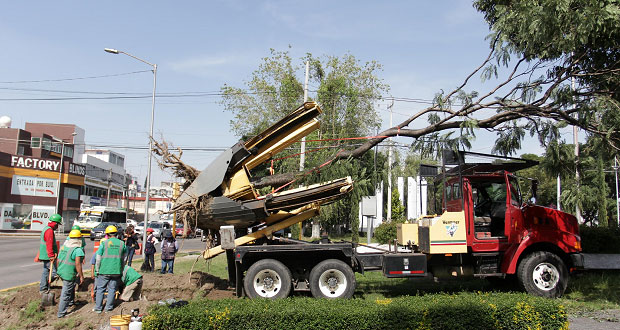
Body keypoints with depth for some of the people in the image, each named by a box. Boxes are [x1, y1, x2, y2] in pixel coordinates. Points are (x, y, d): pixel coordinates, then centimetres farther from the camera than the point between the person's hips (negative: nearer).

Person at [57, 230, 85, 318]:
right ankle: (61, 313, 7)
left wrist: (59, 270, 25)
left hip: (61, 272, 8)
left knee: (72, 285, 30)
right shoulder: (78, 250, -17)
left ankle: (71, 302, 46)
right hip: (69, 274, -8)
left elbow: (58, 260, 13)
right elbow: (77, 264, -23)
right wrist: (81, 276, -17)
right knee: (65, 293, 1)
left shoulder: (63, 246, 6)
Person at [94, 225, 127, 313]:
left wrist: (97, 270, 8)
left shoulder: (104, 243, -3)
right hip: (116, 271, 2)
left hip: (104, 270, -2)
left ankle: (98, 308, 11)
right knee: (112, 289, 10)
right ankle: (109, 307, 14)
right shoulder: (122, 244, 4)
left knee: (100, 289, 9)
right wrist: (121, 268, 23)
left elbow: (98, 258, -2)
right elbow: (124, 259, 12)